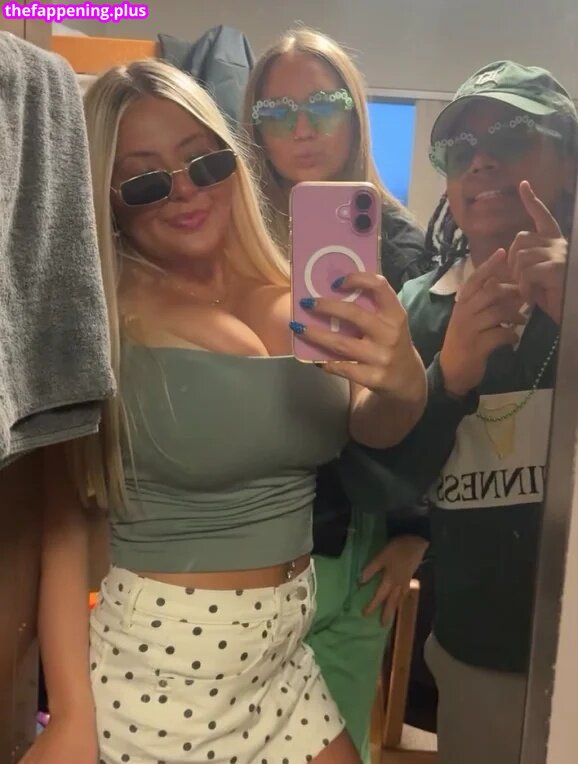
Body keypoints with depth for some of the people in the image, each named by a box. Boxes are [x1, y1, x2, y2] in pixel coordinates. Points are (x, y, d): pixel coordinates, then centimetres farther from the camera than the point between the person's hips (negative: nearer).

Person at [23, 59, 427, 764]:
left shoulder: (295, 302, -1)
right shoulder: (102, 323, -15)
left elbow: (374, 429, -7)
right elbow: (59, 517, -14)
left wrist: (404, 385, -29)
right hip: (154, 674, -5)